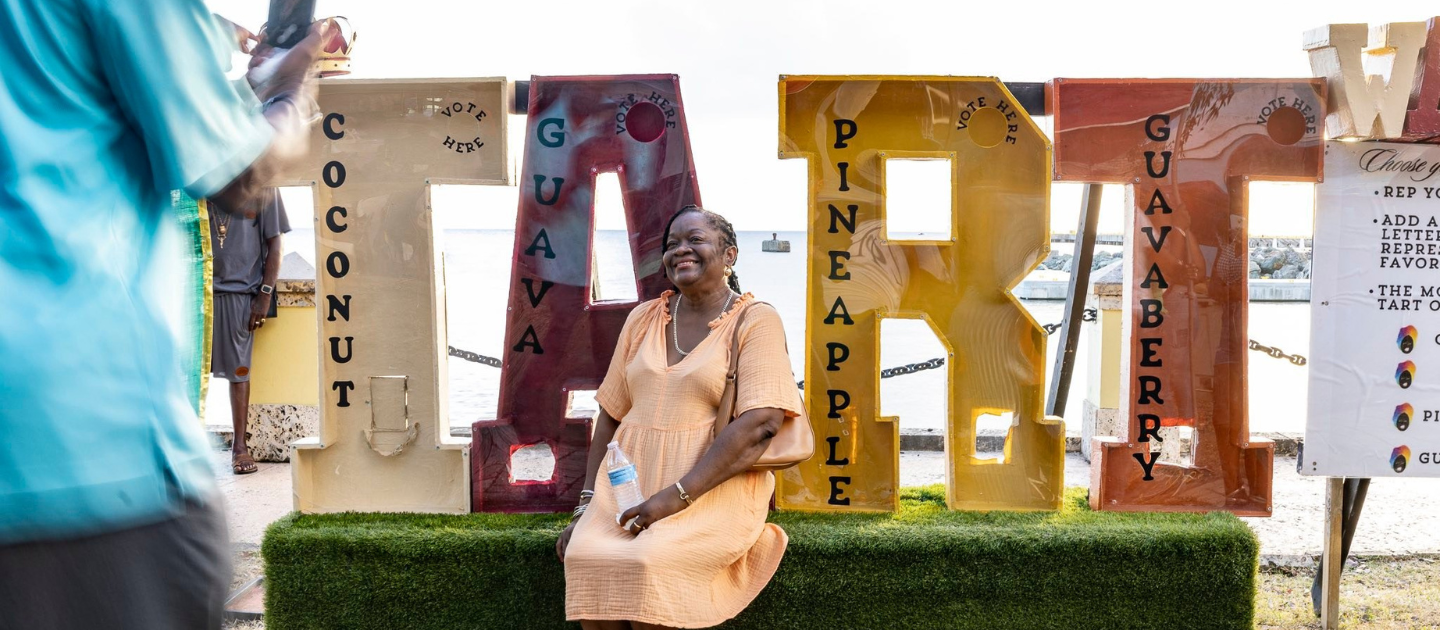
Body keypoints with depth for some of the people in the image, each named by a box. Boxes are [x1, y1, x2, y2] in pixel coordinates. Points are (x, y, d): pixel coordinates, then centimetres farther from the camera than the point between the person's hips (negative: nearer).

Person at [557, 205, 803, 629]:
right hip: (629, 483, 4)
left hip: (713, 489, -4)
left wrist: (676, 496, -20)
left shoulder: (756, 321, -2)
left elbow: (761, 423, -14)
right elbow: (611, 414, 15)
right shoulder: (643, 318, 15)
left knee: (648, 564, -30)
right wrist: (586, 505, 3)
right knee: (585, 556, -24)